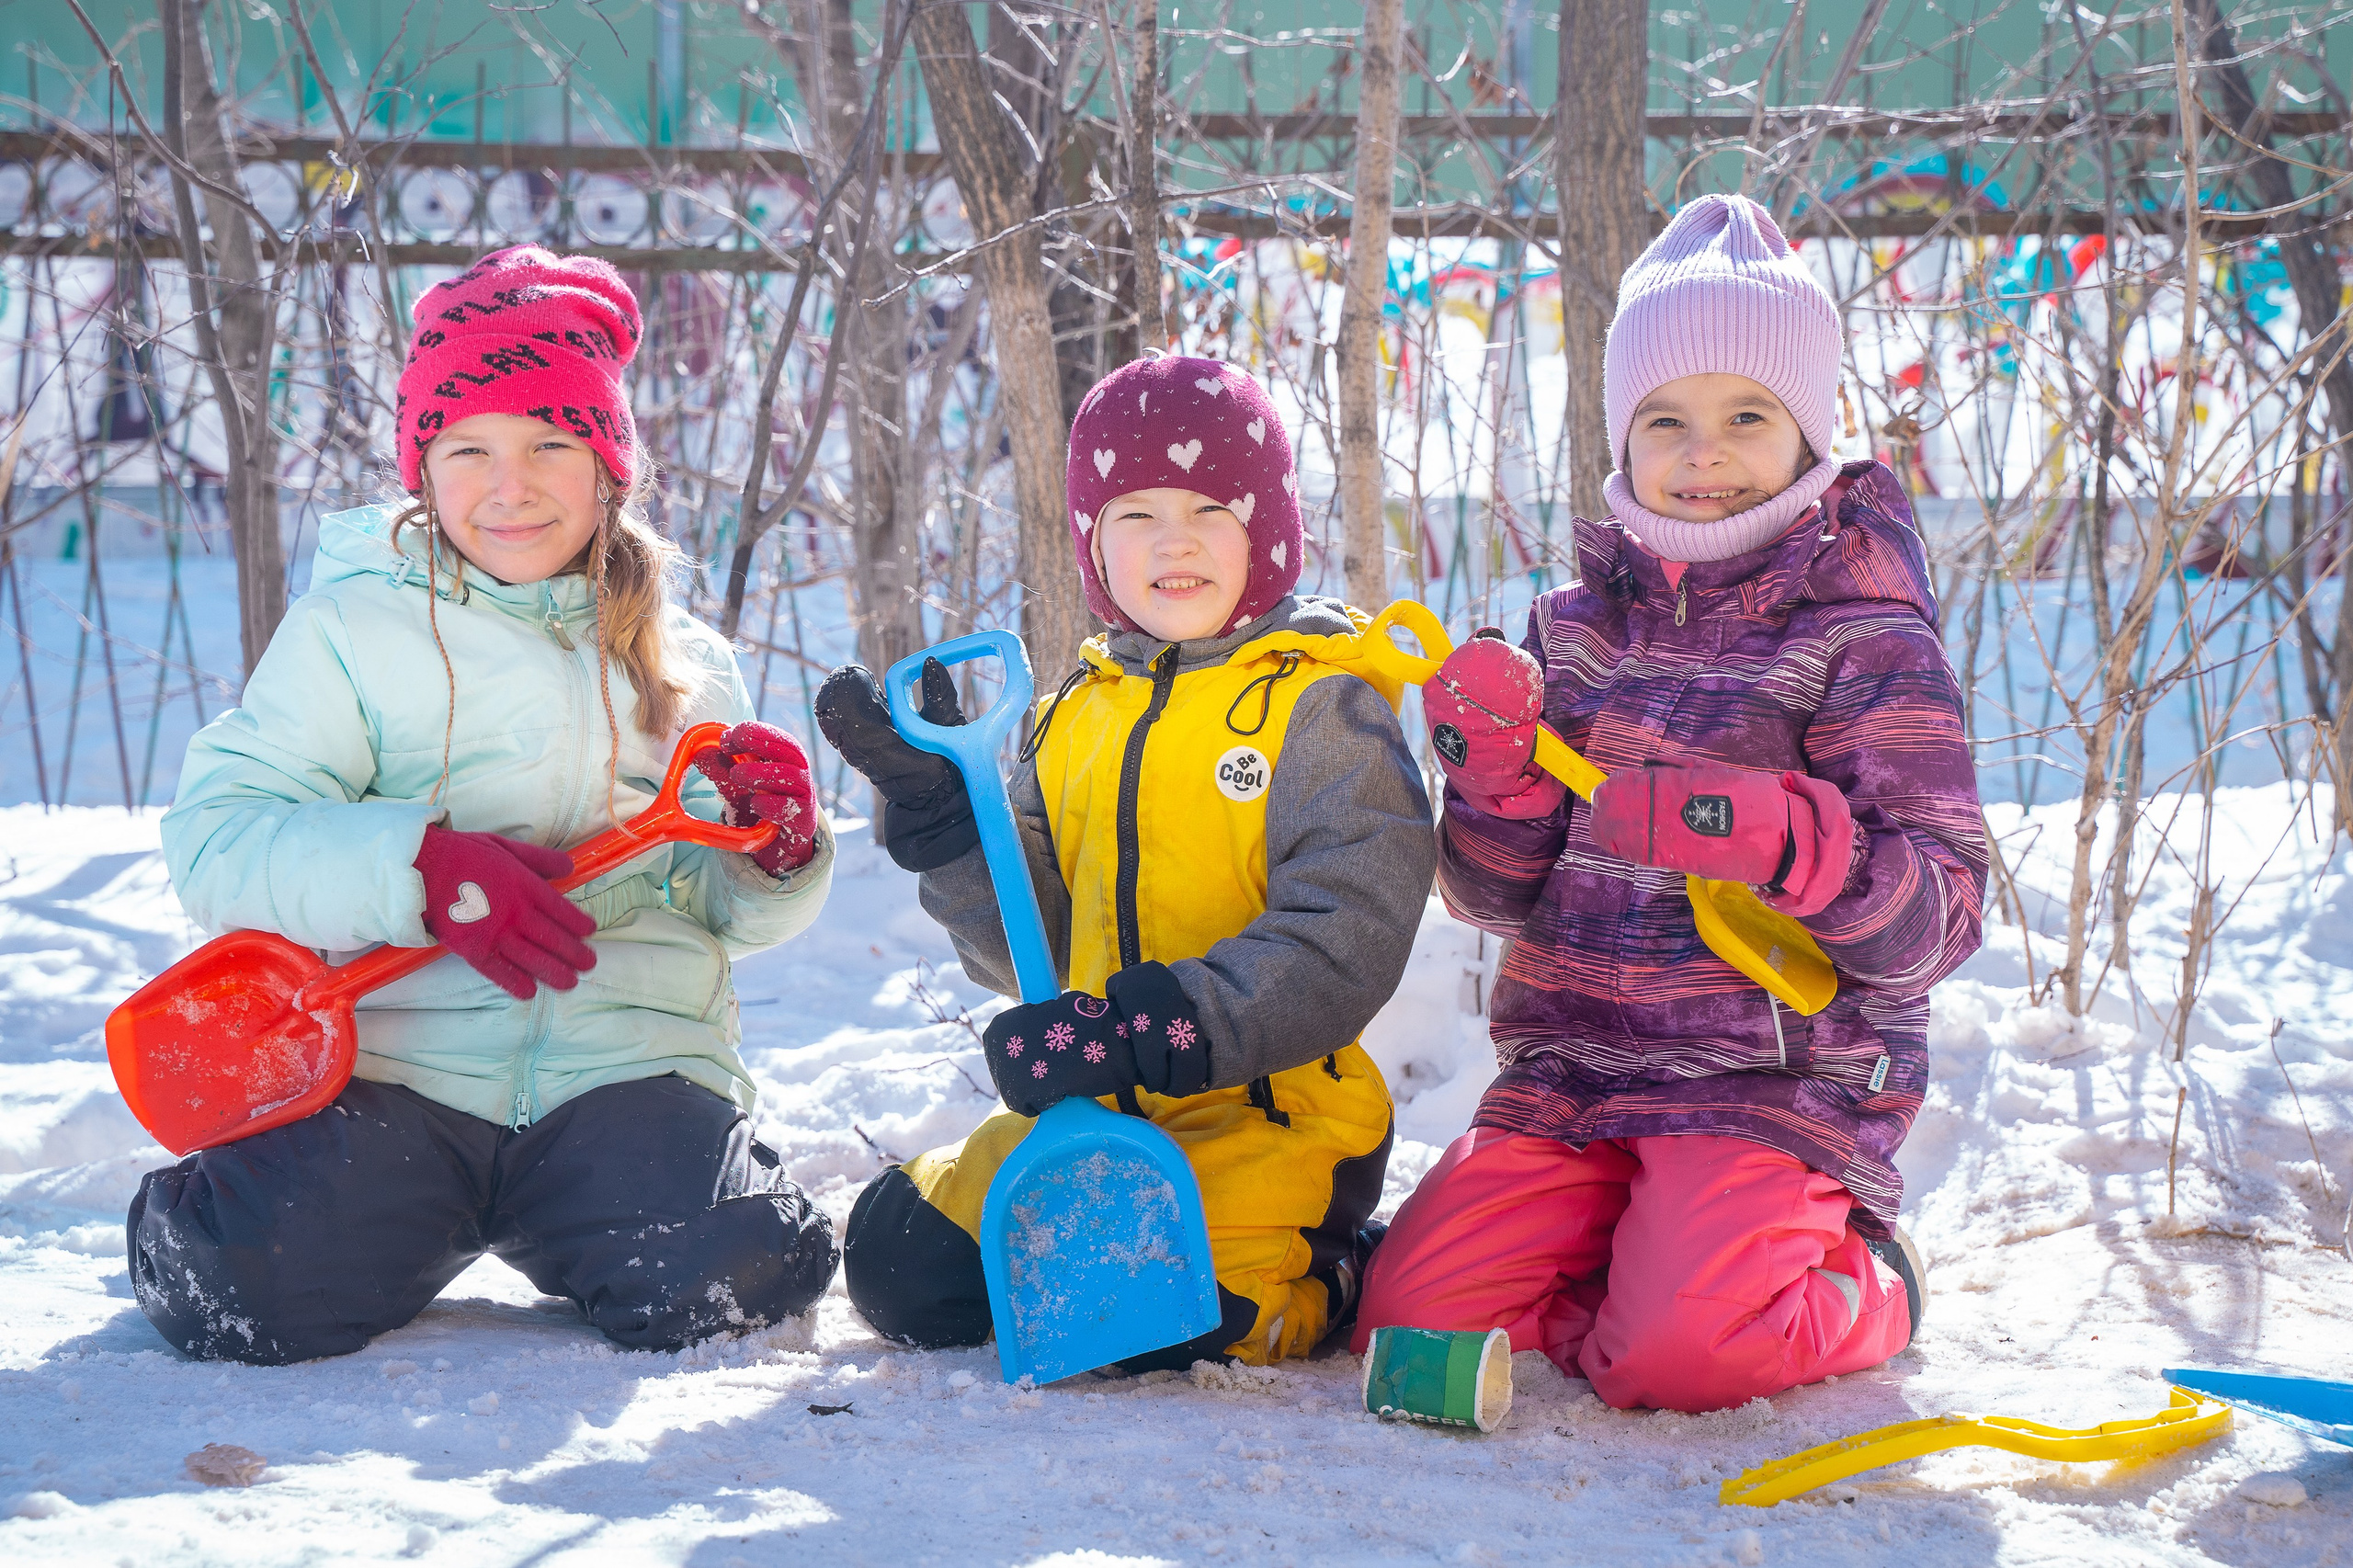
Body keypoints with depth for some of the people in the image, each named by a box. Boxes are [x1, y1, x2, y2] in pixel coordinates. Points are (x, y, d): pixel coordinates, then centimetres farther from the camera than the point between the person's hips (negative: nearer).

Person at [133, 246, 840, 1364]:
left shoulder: (685, 663, 17)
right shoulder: (351, 626, 5)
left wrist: (778, 852, -4)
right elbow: (216, 841, -5)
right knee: (247, 1290, -26)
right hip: (395, 1058, -2)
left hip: (627, 1063, 2)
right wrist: (423, 870, -20)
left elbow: (723, 908, 20)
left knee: (734, 1275, -25)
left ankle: (552, 1224, 11)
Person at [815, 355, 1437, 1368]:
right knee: (897, 1260, 1)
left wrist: (1151, 1030, -27)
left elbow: (1345, 942, -18)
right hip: (1089, 1110, 6)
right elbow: (1039, 946, 9)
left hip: (1263, 1113, -6)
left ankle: (1319, 1282, 5)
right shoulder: (1078, 717, 12)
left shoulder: (1323, 706, -7)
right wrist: (939, 806, -4)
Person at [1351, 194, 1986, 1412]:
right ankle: (1642, 1247, 15)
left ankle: (1855, 1291, 7)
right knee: (1411, 1312, -10)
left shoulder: (1867, 641, -4)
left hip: (1778, 1078, -5)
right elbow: (1502, 897, 9)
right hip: (1568, 1071, 5)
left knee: (1677, 1353, -26)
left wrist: (1780, 838, -28)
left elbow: (1940, 913, -11)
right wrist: (1493, 767, -11)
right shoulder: (1571, 631, 10)